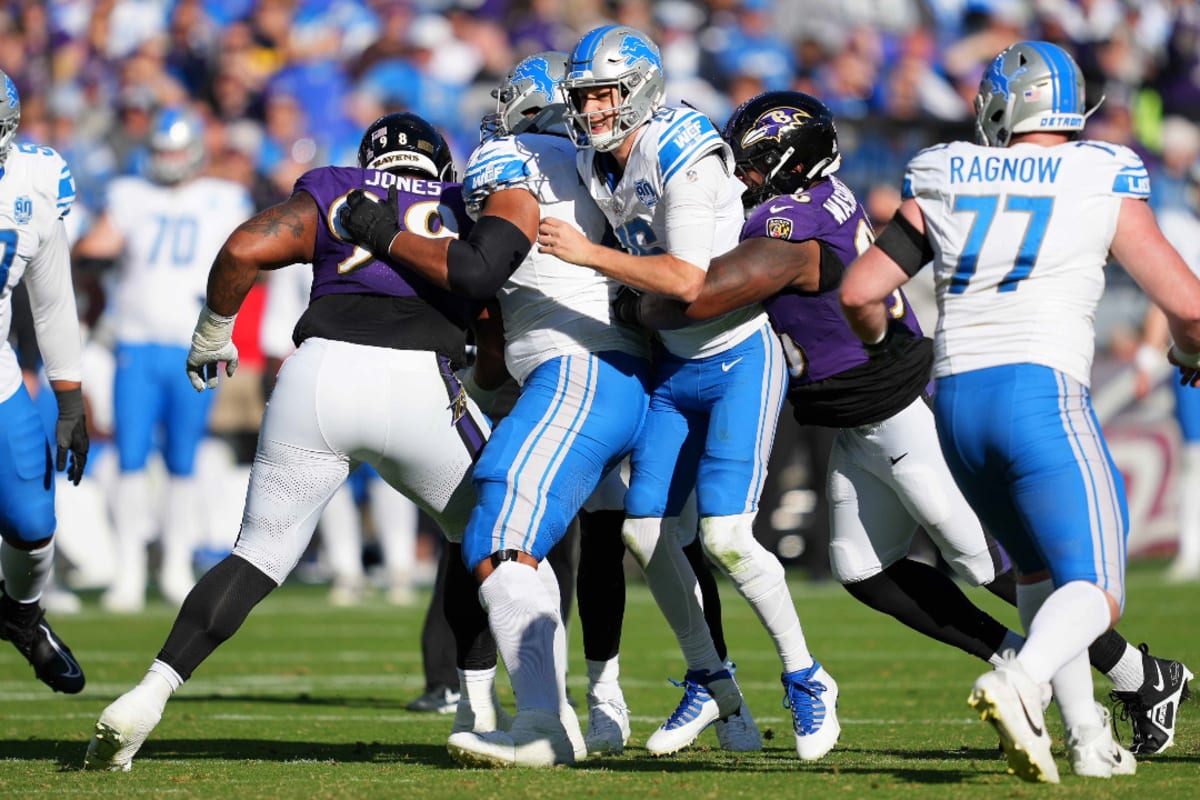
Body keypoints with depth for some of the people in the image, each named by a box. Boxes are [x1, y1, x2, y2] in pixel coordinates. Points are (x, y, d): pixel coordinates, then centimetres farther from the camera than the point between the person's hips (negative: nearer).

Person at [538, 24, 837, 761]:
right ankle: (710, 683, 20)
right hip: (677, 364, 8)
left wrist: (587, 254, -24)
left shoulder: (685, 159, -21)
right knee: (644, 530, 4)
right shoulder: (596, 168, 3)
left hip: (741, 360, -8)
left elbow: (689, 280, -27)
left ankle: (807, 681, 1)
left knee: (725, 534, -16)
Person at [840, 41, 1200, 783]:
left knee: (1042, 569, 25)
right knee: (1095, 594, -5)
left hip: (956, 401, 4)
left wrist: (884, 343, 32)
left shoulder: (943, 183, 11)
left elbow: (860, 292, 10)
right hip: (1043, 394, -4)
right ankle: (1019, 682, -36)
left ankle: (1089, 738, 14)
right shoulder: (1103, 185, 4)